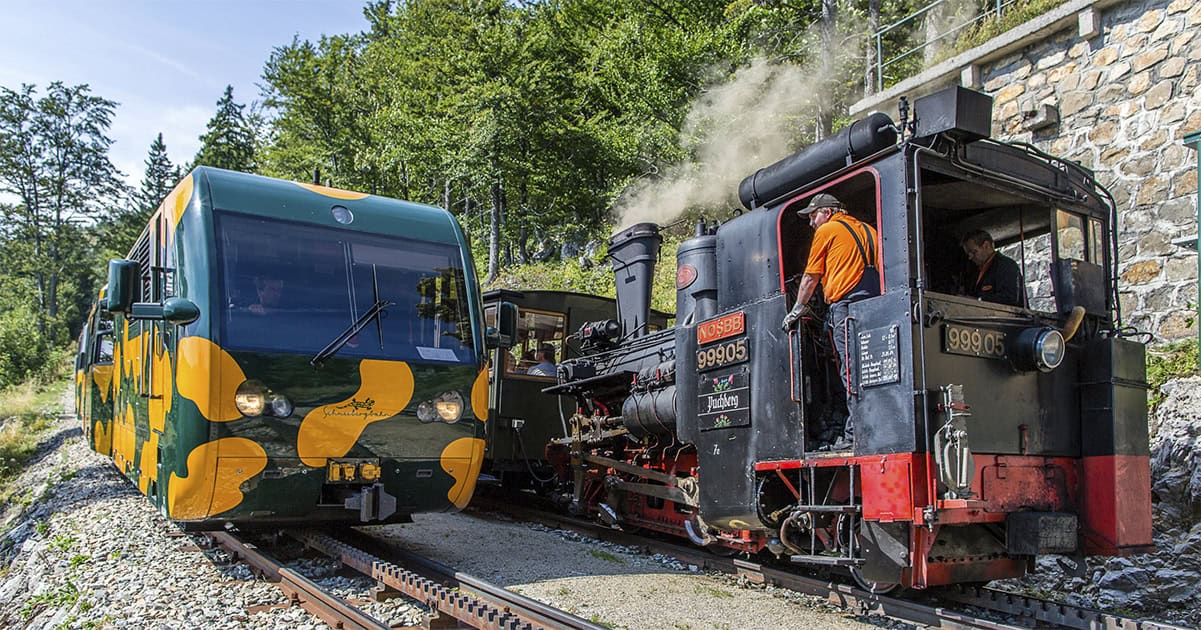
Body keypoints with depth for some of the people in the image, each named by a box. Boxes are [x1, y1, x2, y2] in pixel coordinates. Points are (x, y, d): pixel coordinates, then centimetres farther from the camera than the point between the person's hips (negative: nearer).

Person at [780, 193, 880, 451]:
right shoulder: (868, 229, 26)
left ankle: (855, 434, -13)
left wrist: (798, 310, 19)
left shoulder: (827, 231, 8)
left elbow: (811, 278, 9)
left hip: (846, 303, -7)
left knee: (851, 370, -10)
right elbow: (879, 268, 24)